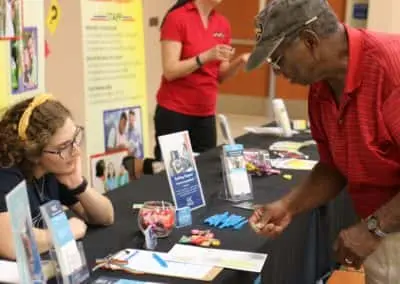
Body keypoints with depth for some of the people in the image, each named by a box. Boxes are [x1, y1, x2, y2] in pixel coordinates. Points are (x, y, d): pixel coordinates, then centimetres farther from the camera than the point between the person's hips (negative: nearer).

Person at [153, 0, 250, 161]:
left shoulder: (223, 24, 7)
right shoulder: (176, 18, -9)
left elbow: (220, 76, 11)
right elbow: (170, 71, -15)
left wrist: (240, 62, -7)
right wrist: (206, 57, -24)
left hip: (205, 115, 5)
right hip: (174, 113, -5)